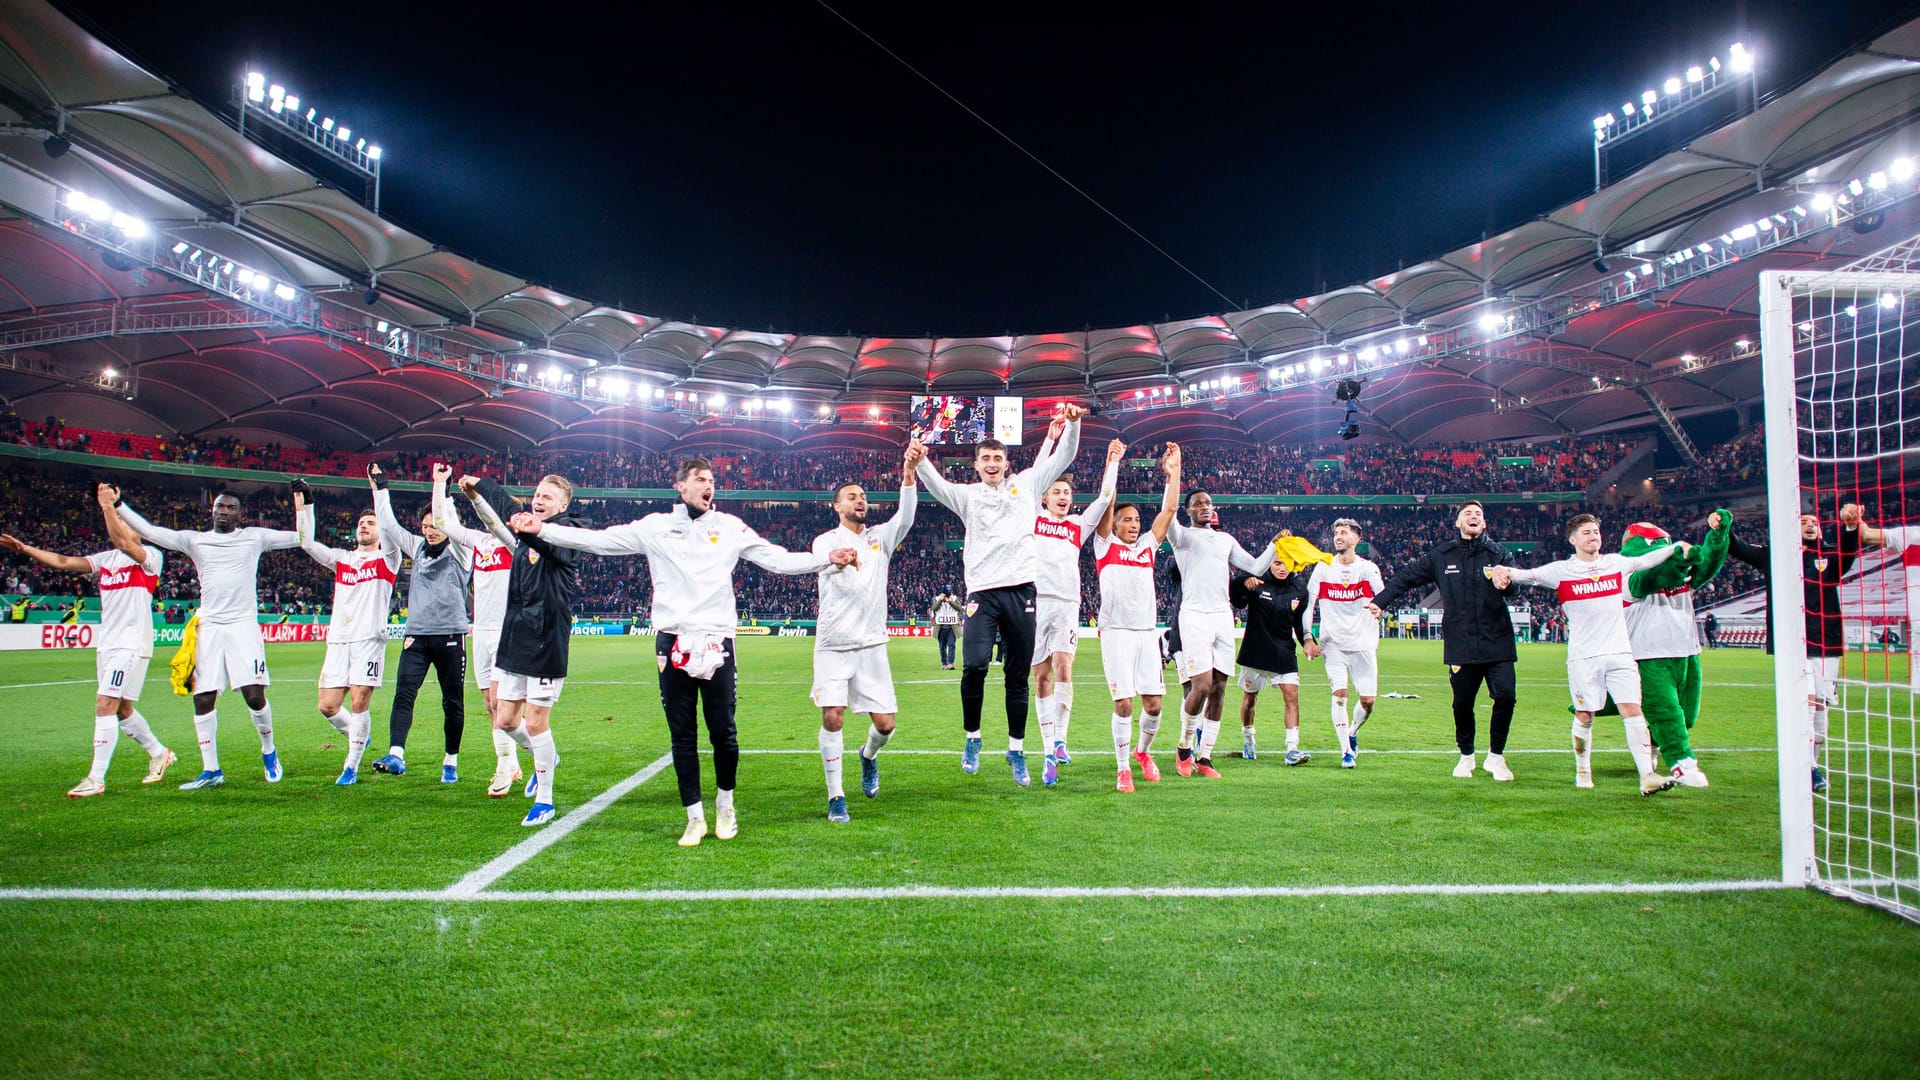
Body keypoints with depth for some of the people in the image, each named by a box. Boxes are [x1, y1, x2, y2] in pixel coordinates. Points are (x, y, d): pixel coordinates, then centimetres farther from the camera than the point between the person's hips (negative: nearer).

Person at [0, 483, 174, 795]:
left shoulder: (150, 557, -8)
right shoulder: (106, 558, 14)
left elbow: (123, 544, -27)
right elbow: (63, 562, 11)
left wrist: (108, 506, -28)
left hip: (131, 644, -8)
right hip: (107, 643, 8)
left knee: (105, 705, -12)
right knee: (121, 710, 15)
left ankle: (96, 778, -7)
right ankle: (159, 753, 33)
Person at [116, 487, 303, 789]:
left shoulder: (254, 537, 7)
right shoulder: (195, 540, 12)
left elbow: (302, 538, 7)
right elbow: (150, 532, 9)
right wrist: (117, 505, 6)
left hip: (244, 625, -3)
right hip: (209, 628, 3)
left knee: (254, 695, -11)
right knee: (203, 699, -1)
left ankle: (269, 751, 15)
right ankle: (211, 770, 11)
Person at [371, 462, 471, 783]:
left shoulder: (460, 550, 0)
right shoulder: (417, 547, 14)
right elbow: (388, 523, 12)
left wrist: (440, 483, -12)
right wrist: (380, 487, 9)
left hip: (450, 635, -4)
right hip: (416, 634, 4)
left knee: (453, 701, 3)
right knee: (404, 693, -12)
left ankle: (451, 762, 12)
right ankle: (396, 755, -20)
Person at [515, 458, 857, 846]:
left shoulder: (730, 527, 6)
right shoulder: (655, 526, 6)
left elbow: (778, 559, 4)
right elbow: (598, 540, 2)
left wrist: (827, 559, -6)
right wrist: (541, 530, -6)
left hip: (717, 643, 0)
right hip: (673, 644, 0)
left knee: (723, 732, 3)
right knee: (682, 736, 5)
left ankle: (725, 805, 26)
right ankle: (695, 818, 17)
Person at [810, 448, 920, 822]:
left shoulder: (880, 537, 8)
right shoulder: (825, 541, -1)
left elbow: (905, 517, -12)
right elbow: (824, 558, -26)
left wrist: (909, 473, -30)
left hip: (871, 646, 3)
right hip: (832, 646, -2)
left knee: (885, 723, -1)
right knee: (832, 718, -11)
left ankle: (869, 756, 34)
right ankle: (835, 796, 5)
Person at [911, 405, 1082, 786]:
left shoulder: (1026, 484, 13)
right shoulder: (967, 495, 10)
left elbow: (1063, 458, 11)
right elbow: (936, 485, -6)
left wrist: (1071, 424, -4)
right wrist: (919, 461, -26)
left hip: (1021, 590, 1)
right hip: (983, 592, -1)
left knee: (1019, 676, 6)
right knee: (974, 665, -18)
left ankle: (1016, 750, 20)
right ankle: (972, 737, 5)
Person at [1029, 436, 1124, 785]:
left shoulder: (1079, 525, 18)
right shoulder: (1034, 518, 13)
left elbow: (1105, 497, 14)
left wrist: (1113, 461, 17)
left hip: (1067, 604, 1)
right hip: (1036, 601, -1)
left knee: (1062, 667, -19)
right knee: (1041, 677, 0)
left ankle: (1059, 740, -8)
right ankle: (1050, 755, 4)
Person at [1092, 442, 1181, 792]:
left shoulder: (1147, 545, 17)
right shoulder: (1105, 546, 6)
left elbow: (1169, 509, 14)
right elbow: (1106, 504, -4)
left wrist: (1173, 471, 9)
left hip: (1148, 632, 4)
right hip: (1116, 631, -4)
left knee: (1153, 703, 2)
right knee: (1124, 703, -8)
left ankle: (1142, 751, 29)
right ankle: (1123, 769, 5)